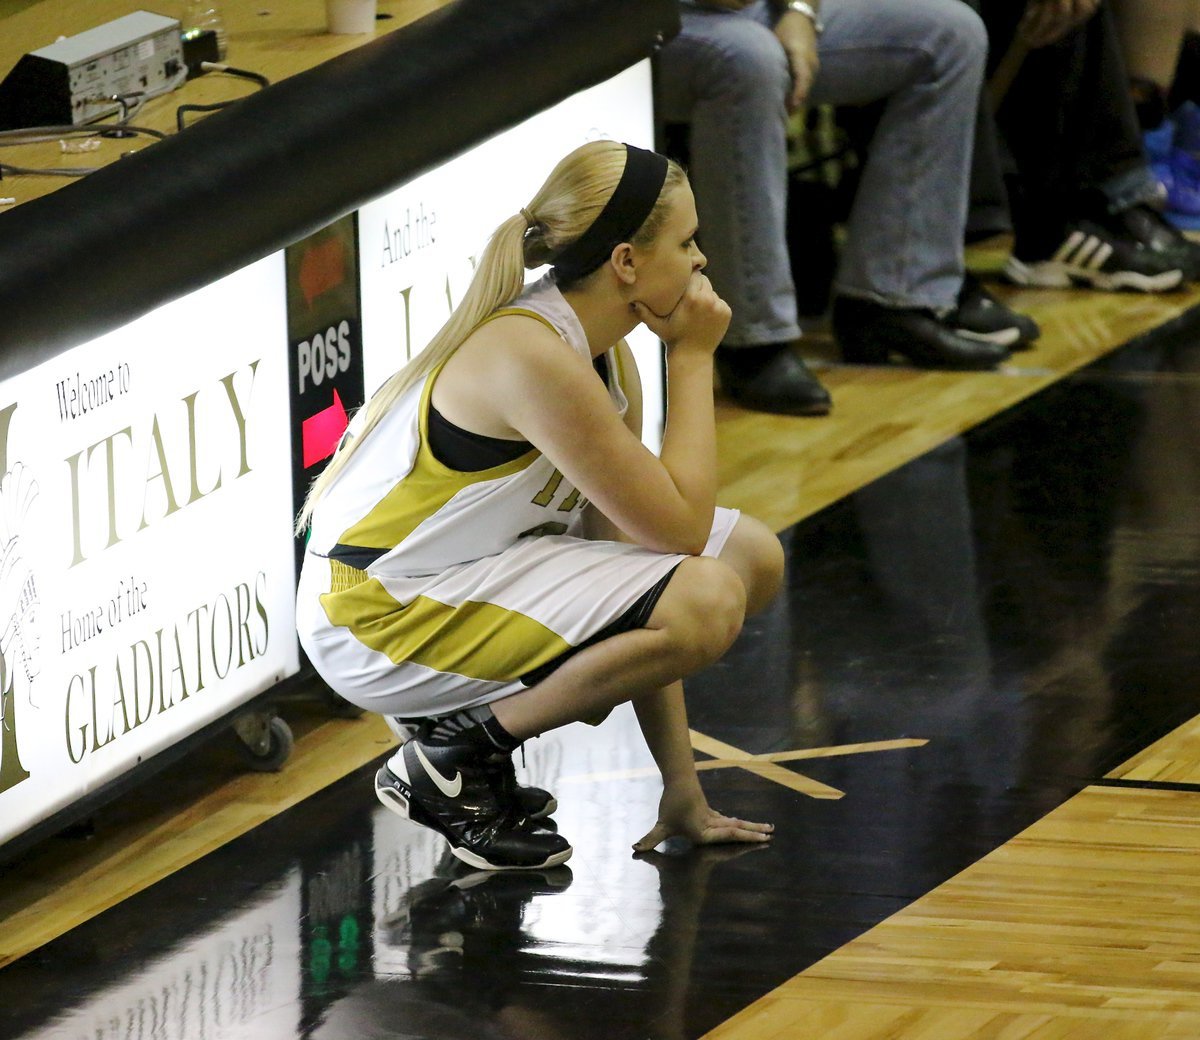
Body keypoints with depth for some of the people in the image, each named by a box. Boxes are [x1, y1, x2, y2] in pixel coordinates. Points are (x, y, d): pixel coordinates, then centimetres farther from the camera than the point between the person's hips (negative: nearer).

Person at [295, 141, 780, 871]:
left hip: (474, 573, 10)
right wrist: (692, 359, -11)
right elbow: (678, 528, -21)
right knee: (705, 602, -24)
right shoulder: (534, 358, -24)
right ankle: (454, 759, -9)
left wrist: (680, 786, 2)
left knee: (753, 558, 10)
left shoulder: (605, 356, 5)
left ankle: (498, 710, 12)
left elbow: (638, 530, 4)